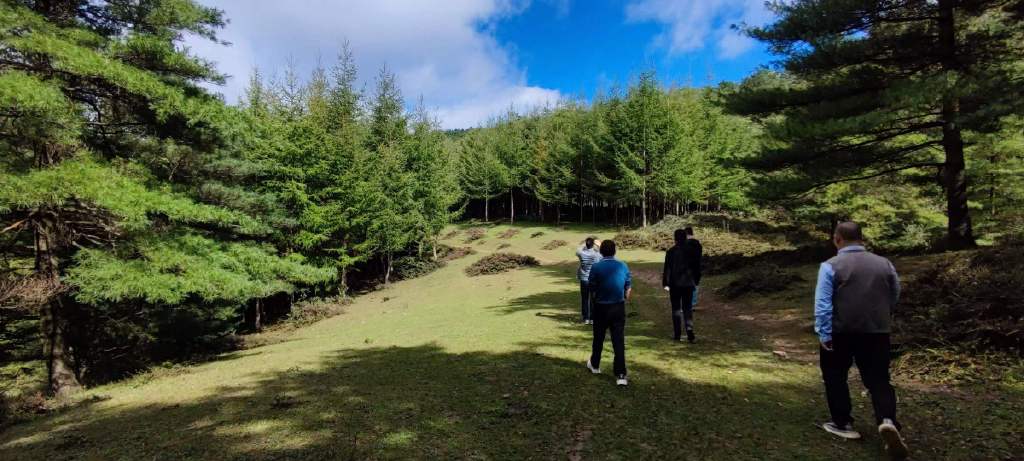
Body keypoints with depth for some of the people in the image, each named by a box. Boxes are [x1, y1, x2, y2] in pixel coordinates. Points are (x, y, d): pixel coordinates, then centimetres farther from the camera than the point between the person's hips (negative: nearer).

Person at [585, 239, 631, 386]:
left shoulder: (596, 267, -12)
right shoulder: (623, 266, -3)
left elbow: (592, 288, -7)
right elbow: (629, 288, 4)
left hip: (601, 308, -1)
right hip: (619, 308, 1)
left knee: (598, 338, 17)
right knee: (619, 341, 2)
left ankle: (595, 365, 36)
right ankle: (621, 375, -1)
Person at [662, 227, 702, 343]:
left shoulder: (671, 251, -9)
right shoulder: (692, 249, 1)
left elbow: (667, 268, -9)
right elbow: (697, 266, 7)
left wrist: (665, 283, -2)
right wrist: (696, 280, 17)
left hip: (675, 283, -2)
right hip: (689, 283, 3)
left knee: (676, 309, 7)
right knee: (688, 309, 7)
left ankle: (677, 334, 9)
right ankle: (690, 333, -4)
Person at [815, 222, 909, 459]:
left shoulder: (830, 266, -8)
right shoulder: (884, 264, 7)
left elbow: (822, 304, -14)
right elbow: (894, 297, 20)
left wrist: (824, 335, -10)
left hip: (841, 332, -3)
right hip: (877, 332, 4)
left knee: (835, 378, 14)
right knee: (878, 380, 11)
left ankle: (843, 424, 19)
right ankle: (887, 420, -11)